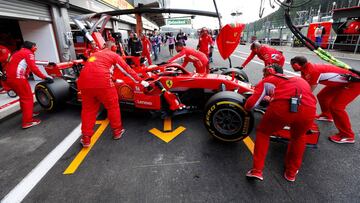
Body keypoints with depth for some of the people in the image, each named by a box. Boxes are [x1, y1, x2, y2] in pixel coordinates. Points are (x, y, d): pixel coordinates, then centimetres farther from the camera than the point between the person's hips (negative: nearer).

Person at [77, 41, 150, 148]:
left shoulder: (95, 54, 32)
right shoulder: (114, 55, 17)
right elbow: (127, 69, 18)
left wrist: (114, 80, 57)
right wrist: (140, 81, 26)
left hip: (83, 81, 6)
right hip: (101, 81, -5)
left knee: (88, 109, 19)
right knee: (113, 106, 15)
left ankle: (86, 138, 23)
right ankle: (117, 131, 28)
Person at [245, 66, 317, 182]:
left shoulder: (267, 81, 26)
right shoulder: (300, 79, 39)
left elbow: (251, 104, 15)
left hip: (281, 107, -3)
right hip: (308, 110, 4)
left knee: (263, 133, 26)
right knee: (299, 137, 35)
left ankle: (257, 170, 21)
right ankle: (291, 172, 41)